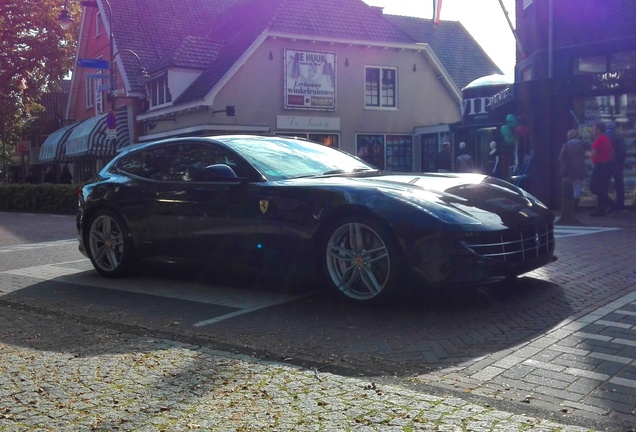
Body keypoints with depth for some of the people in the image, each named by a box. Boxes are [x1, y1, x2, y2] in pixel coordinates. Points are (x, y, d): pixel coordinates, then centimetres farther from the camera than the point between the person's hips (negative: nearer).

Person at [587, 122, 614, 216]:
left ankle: (609, 203, -14)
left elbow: (593, 155, -17)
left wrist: (587, 154, 5)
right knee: (602, 189, 11)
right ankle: (601, 210, 13)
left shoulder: (599, 139, -14)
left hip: (600, 165, -9)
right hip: (608, 165, 9)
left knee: (594, 187, -6)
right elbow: (612, 153, 21)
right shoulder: (607, 139, 15)